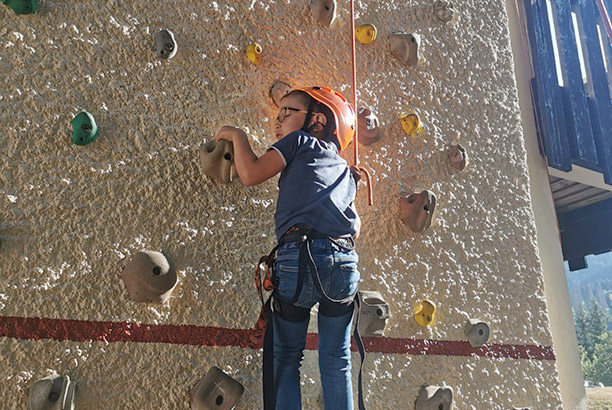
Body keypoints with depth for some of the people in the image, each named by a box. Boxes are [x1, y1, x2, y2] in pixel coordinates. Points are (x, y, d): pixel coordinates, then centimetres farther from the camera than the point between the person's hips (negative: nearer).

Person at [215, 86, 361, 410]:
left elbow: (250, 174, 0)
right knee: (336, 362, 16)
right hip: (345, 263, 5)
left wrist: (237, 135, 15)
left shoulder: (299, 141, 10)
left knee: (287, 357, 11)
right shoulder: (345, 169, 26)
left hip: (300, 260, -5)